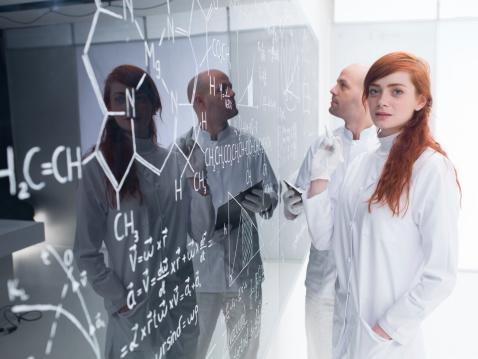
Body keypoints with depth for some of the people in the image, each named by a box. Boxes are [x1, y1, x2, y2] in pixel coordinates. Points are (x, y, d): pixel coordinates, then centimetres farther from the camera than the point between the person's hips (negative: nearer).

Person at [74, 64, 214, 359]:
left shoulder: (178, 163, -2)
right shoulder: (99, 170, -11)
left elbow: (202, 232, -5)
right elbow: (86, 252, -7)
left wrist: (200, 179, -15)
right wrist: (119, 300, -11)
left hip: (182, 299, 4)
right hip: (134, 308, -3)